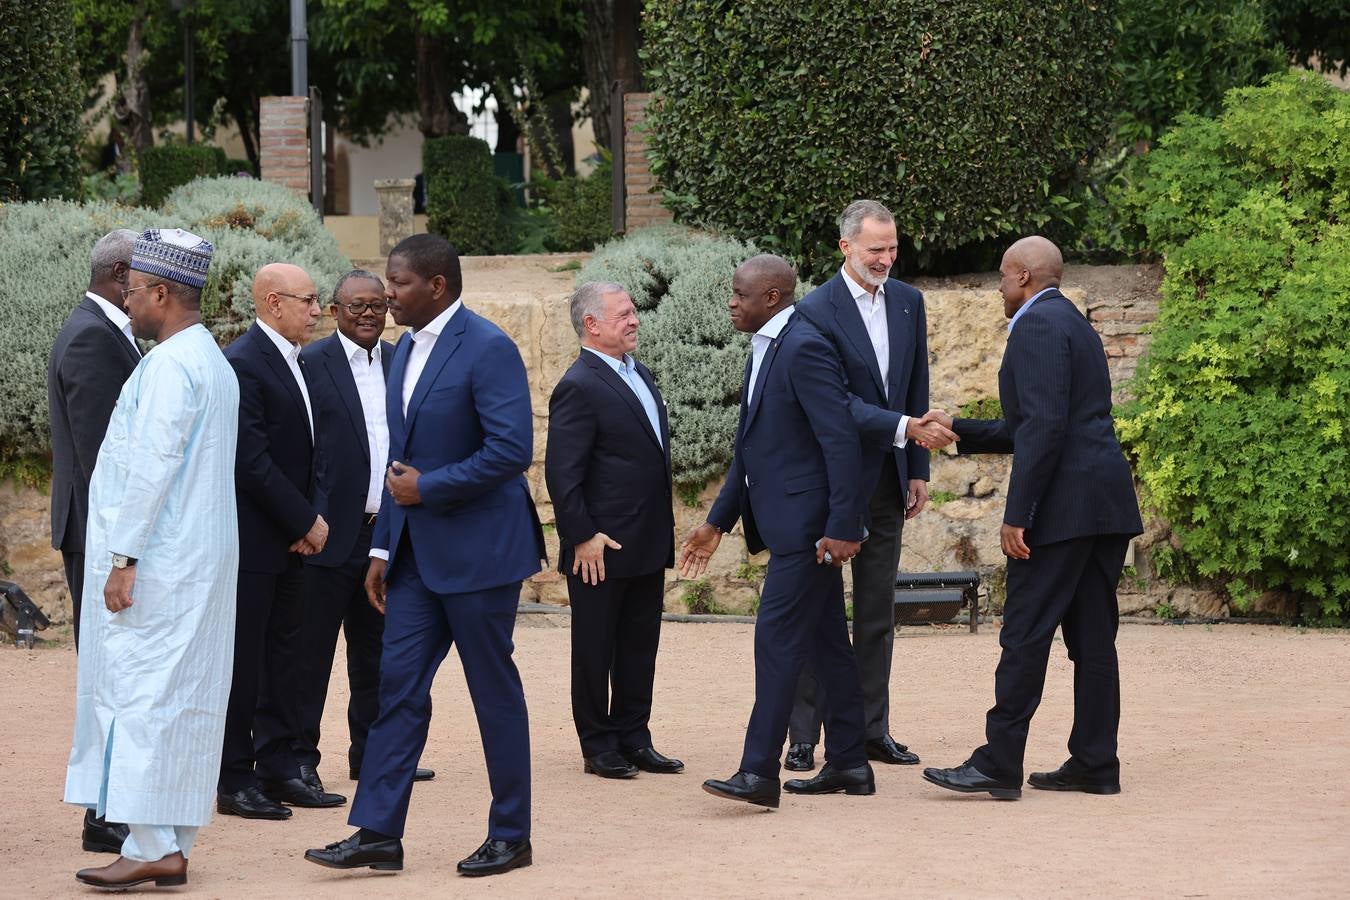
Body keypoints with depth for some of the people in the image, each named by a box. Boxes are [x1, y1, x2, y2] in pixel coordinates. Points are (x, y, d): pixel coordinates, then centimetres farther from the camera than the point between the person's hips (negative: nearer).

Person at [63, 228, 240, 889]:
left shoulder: (170, 365, -15)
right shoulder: (213, 361, 16)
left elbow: (150, 467, -20)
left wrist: (124, 556, -18)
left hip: (155, 563, -10)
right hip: (201, 561, 10)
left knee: (139, 695, -9)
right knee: (180, 701, 9)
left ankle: (151, 847, -12)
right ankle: (171, 845, 12)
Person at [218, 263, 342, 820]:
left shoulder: (292, 361, 13)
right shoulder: (242, 364, -16)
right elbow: (251, 461, -21)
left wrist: (305, 523, 3)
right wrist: (306, 522, -15)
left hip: (288, 541, 9)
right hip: (251, 539, -9)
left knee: (284, 655, 12)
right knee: (243, 660, -2)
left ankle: (278, 768, 19)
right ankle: (235, 780, 3)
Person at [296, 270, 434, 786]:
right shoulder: (310, 364, -6)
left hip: (387, 528, 6)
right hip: (332, 532, -6)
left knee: (375, 648, 14)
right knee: (311, 648, 0)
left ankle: (372, 752, 22)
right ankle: (300, 757, 5)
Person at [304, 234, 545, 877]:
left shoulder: (487, 349, -14)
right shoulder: (407, 351, 13)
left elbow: (511, 449, -22)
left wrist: (428, 487, -17)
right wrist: (382, 548, 14)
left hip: (477, 549, -8)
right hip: (416, 552, 8)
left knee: (494, 691, 2)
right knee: (398, 684, 3)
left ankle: (511, 836, 11)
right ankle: (378, 833, 3)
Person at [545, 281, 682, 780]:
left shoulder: (639, 374, 13)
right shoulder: (579, 387, -15)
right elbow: (562, 472, -18)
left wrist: (663, 528, 18)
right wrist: (582, 536, -20)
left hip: (648, 543, 9)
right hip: (601, 550, -9)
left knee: (640, 647, 13)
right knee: (595, 650, 3)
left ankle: (634, 739, 20)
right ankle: (599, 745, 10)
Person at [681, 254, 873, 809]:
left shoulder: (804, 348, -16)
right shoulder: (765, 350, 15)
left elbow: (841, 440, -21)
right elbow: (751, 446, 22)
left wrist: (843, 527, -23)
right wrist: (718, 521, 21)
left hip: (806, 524, -10)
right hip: (790, 522, 10)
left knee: (777, 637, -12)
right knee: (824, 641, 13)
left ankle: (759, 773, -13)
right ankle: (848, 764, 18)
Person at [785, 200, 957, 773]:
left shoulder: (908, 302, 7)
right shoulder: (816, 311, -13)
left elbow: (916, 390, 12)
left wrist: (918, 469, 9)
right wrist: (905, 427, -28)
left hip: (887, 482, 6)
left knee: (878, 613, 9)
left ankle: (873, 730, 15)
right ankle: (803, 738, 2)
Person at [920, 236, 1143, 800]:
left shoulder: (1037, 326, -9)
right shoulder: (1073, 324, 22)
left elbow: (1045, 425, -19)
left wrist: (1017, 515, -19)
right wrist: (956, 430, 29)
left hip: (1065, 503, -10)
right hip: (1106, 503, 10)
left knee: (1025, 633, -7)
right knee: (1092, 636, 9)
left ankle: (998, 766, -7)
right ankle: (1094, 765, 10)